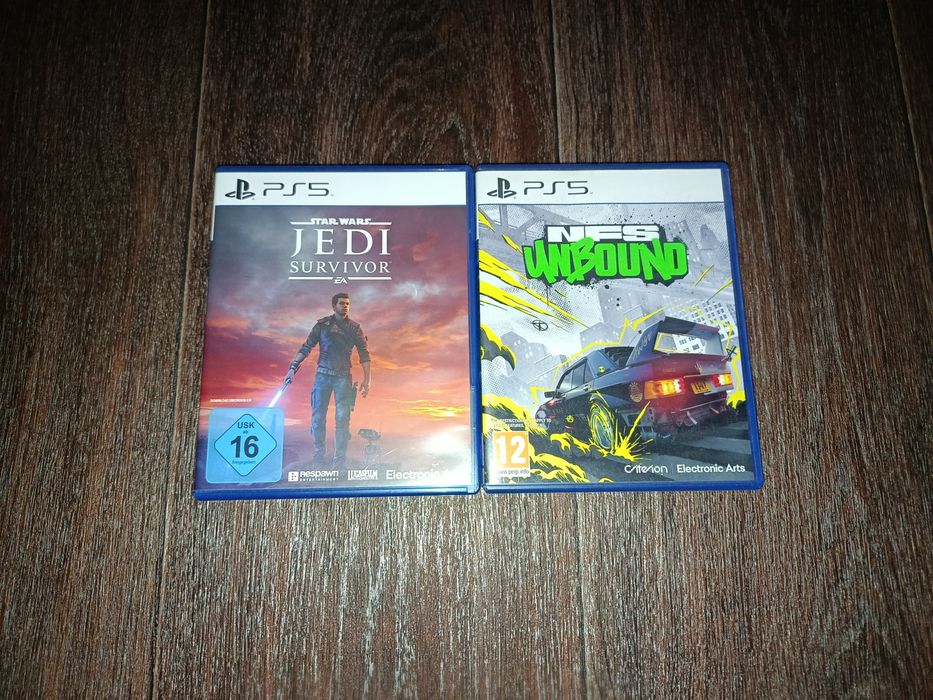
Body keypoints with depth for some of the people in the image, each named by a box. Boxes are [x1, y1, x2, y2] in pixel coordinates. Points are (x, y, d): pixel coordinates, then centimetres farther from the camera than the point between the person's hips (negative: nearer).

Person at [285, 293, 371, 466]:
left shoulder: (354, 328, 6)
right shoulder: (322, 324, 6)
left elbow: (364, 354, 4)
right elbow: (306, 347, 6)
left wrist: (367, 379, -4)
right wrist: (293, 367, -3)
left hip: (343, 376, 0)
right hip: (323, 375, 1)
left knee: (342, 417, -5)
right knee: (317, 416, 1)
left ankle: (340, 459, 1)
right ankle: (319, 455, 13)